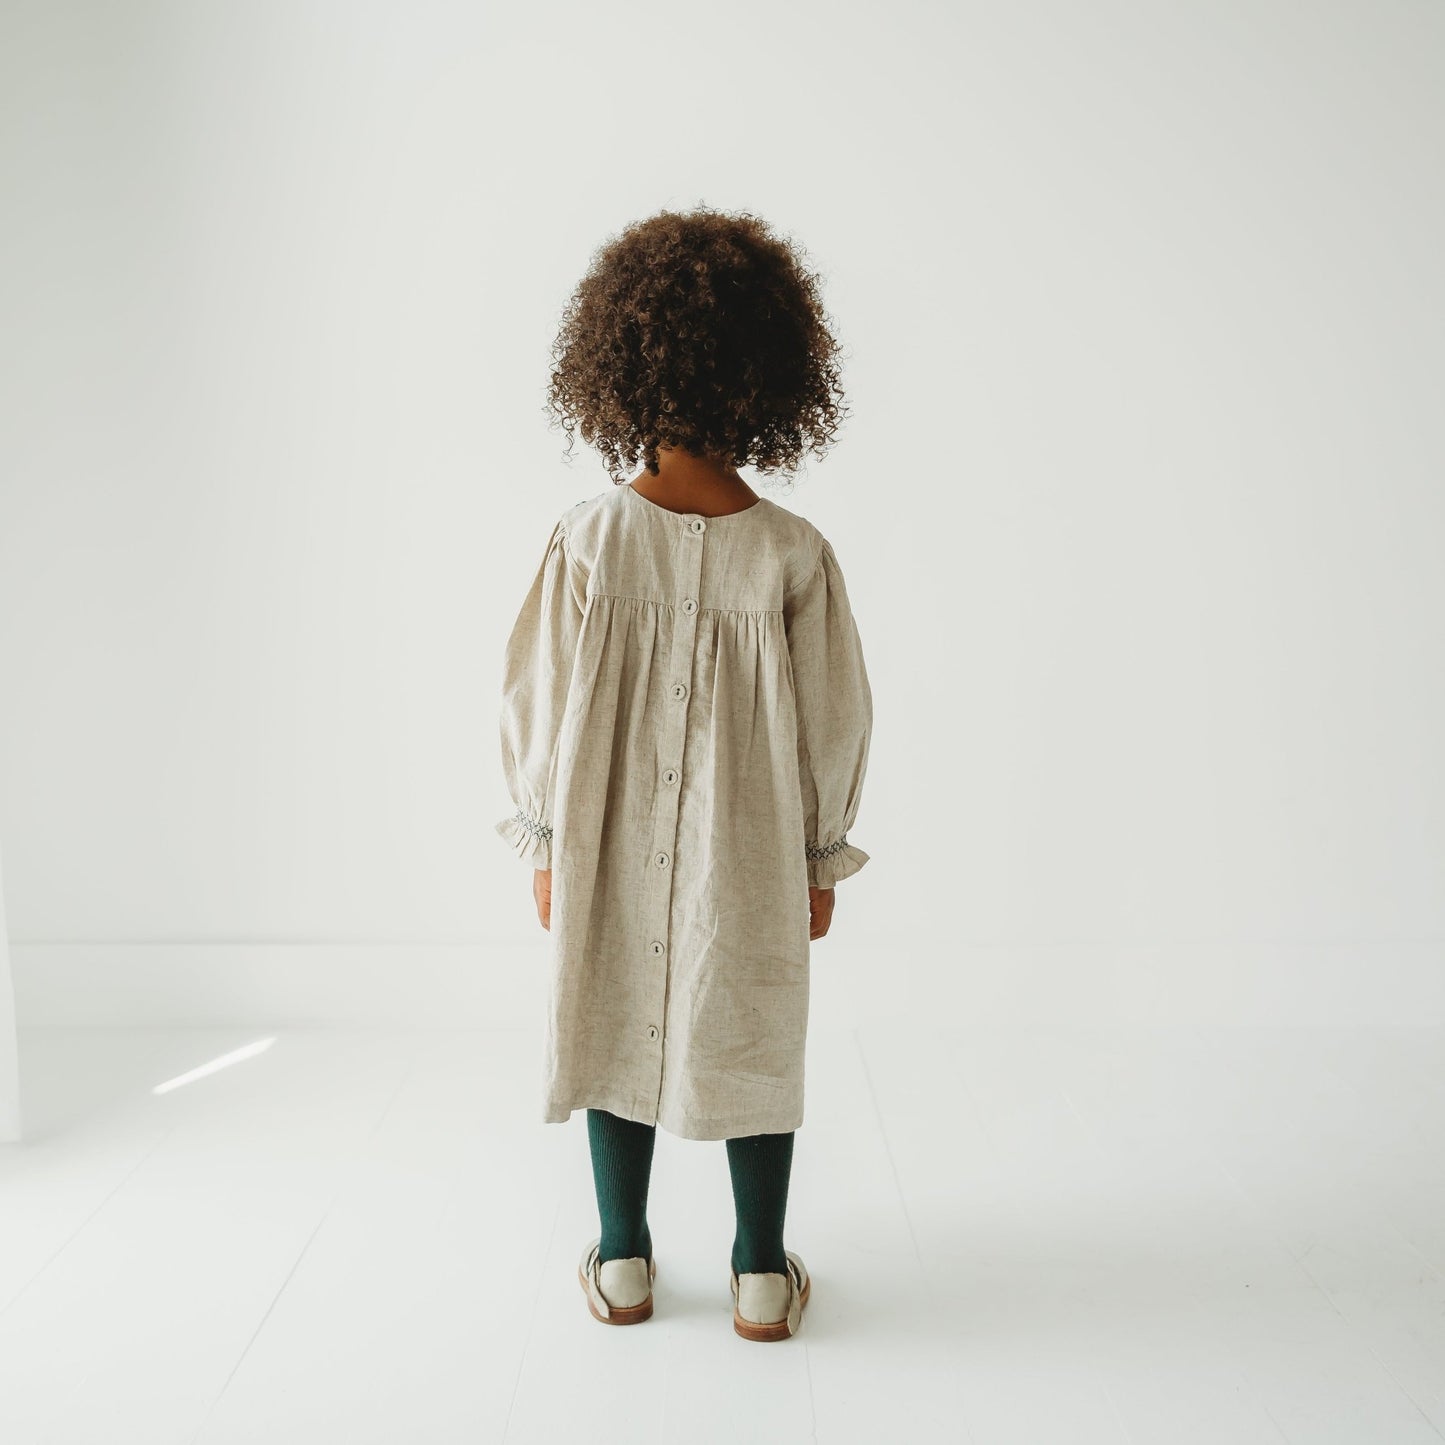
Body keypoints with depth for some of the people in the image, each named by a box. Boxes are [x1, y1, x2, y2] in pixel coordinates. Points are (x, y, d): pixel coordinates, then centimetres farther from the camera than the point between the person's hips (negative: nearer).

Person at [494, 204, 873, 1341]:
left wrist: (545, 843, 6)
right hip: (752, 851, 0)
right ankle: (762, 1277, 27)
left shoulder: (588, 538, -14)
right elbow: (835, 722, -6)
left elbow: (538, 702, -7)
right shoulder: (795, 554, -13)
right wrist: (823, 859, 7)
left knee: (616, 1022, 18)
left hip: (611, 846, 1)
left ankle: (624, 1262, 32)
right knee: (754, 1036, 15)